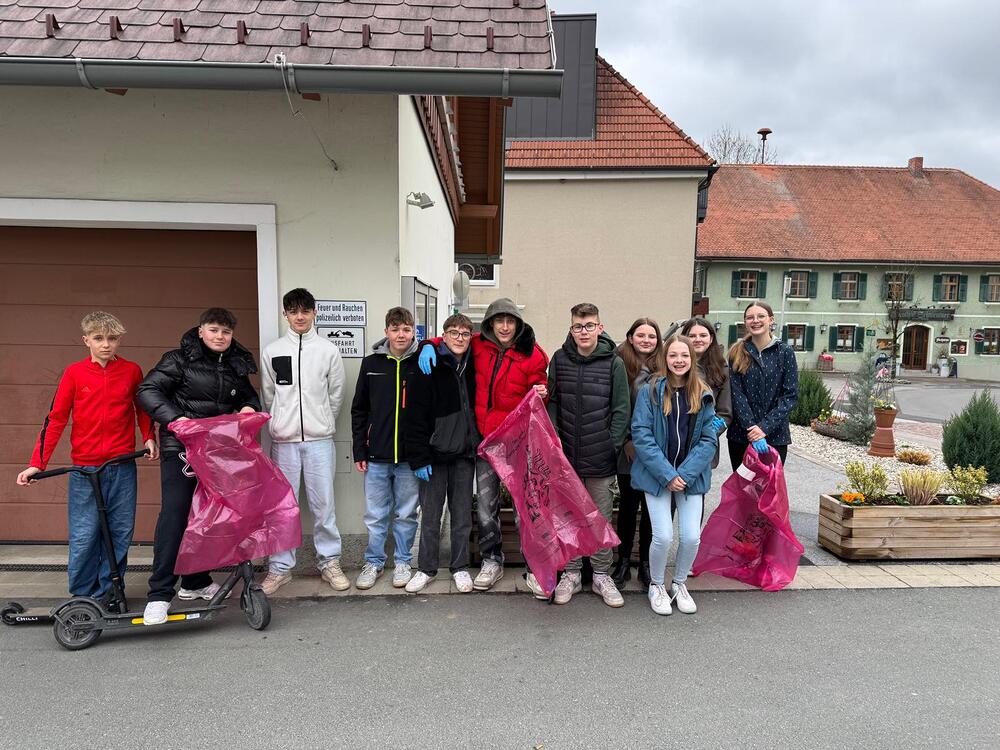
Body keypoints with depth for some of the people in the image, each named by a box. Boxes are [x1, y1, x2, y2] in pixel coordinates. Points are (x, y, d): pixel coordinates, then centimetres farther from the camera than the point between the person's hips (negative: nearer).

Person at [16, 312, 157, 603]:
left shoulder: (132, 371, 3)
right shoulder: (74, 373, -1)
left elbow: (142, 408, 18)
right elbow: (55, 419, 1)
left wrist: (149, 437, 4)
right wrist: (37, 463, -4)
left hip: (122, 467, 1)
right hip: (85, 469, -1)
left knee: (121, 533, 6)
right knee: (83, 537, 1)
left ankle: (109, 591, 21)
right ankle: (81, 595, 19)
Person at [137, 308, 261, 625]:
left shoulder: (237, 365, 10)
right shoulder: (180, 360, -5)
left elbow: (249, 396, 21)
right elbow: (147, 390, -9)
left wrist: (249, 407, -2)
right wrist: (174, 418, -23)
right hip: (180, 448, -5)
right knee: (174, 513, -11)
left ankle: (195, 581, 26)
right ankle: (159, 594, -5)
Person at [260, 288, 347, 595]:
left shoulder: (329, 350, 2)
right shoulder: (272, 351, 5)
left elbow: (336, 395, 7)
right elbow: (268, 395, 11)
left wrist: (322, 423, 9)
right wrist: (281, 423, 10)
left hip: (319, 439, -1)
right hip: (283, 441, 1)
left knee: (323, 503, 3)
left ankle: (329, 561, 17)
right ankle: (280, 566, 18)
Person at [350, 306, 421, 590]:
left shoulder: (421, 363, -1)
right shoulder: (371, 363, 4)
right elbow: (359, 410, 7)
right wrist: (359, 450, 3)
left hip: (410, 456, -1)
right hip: (377, 456, 1)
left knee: (406, 514, 11)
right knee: (375, 515, 11)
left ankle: (403, 562, 28)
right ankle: (373, 562, 28)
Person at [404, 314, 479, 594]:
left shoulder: (472, 367, 7)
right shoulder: (430, 368, -6)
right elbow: (415, 415, -10)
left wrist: (477, 446, 2)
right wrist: (419, 458, -14)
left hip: (464, 454, 3)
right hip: (435, 454, -3)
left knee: (462, 514, 10)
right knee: (430, 515, 6)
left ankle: (461, 567, 24)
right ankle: (426, 568, 22)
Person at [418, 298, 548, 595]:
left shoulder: (532, 355, -4)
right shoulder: (478, 346, 4)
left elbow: (537, 394, 5)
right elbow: (449, 340, 18)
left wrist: (541, 395, -18)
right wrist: (429, 346, -2)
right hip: (485, 439, 4)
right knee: (485, 504, 11)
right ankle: (492, 561, 28)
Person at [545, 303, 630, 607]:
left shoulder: (614, 363, -4)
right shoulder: (560, 359, 2)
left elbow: (621, 410, -2)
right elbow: (552, 403, 5)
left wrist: (613, 446, -7)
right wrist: (554, 439, -5)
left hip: (600, 458, -2)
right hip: (566, 456, 2)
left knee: (601, 519, 9)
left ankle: (602, 575, 25)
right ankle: (571, 573, 26)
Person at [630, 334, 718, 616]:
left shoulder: (703, 394, 2)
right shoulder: (650, 391, -7)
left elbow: (709, 439, -1)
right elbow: (641, 434, -11)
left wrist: (685, 473, -12)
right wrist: (666, 474, -16)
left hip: (691, 476, 3)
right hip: (657, 474, -2)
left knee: (691, 537, -1)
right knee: (663, 536, -8)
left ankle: (679, 584, 29)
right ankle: (656, 586, 21)